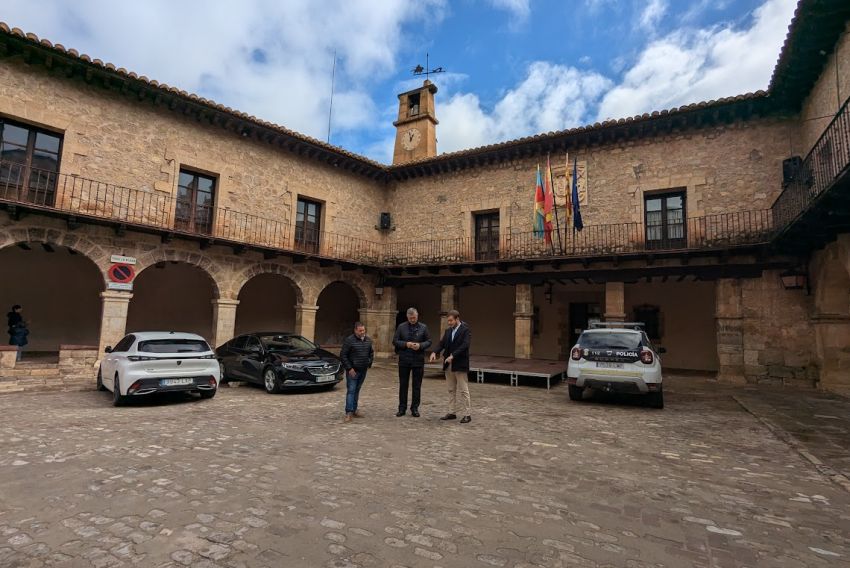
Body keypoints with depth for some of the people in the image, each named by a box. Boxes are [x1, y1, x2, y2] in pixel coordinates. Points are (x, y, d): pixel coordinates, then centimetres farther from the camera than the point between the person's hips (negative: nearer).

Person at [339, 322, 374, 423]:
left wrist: (369, 363, 12)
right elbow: (343, 355, -11)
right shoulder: (349, 340, -11)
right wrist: (349, 368, -14)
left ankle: (354, 410, 20)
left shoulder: (368, 340, 8)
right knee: (351, 391, -8)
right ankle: (349, 413, -9)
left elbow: (371, 352, 22)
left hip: (363, 370, 6)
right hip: (352, 370, -6)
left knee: (357, 390, 13)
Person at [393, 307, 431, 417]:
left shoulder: (423, 327, 3)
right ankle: (402, 408, 18)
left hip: (418, 360, 0)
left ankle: (415, 408, 17)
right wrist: (406, 344, -15)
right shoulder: (401, 327, 2)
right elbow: (395, 341, 1)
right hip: (404, 360, 0)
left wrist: (420, 345, -15)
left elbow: (429, 341, 4)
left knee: (417, 386, 6)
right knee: (403, 384, 7)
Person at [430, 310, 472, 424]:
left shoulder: (465, 330, -9)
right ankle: (452, 413, 21)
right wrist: (435, 352, -12)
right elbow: (442, 343, 6)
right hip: (449, 365, 7)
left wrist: (452, 356, -27)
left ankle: (467, 414, 6)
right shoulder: (448, 331, 12)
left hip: (460, 365, -7)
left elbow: (464, 345, -19)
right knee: (451, 390, 13)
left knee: (463, 390, -1)